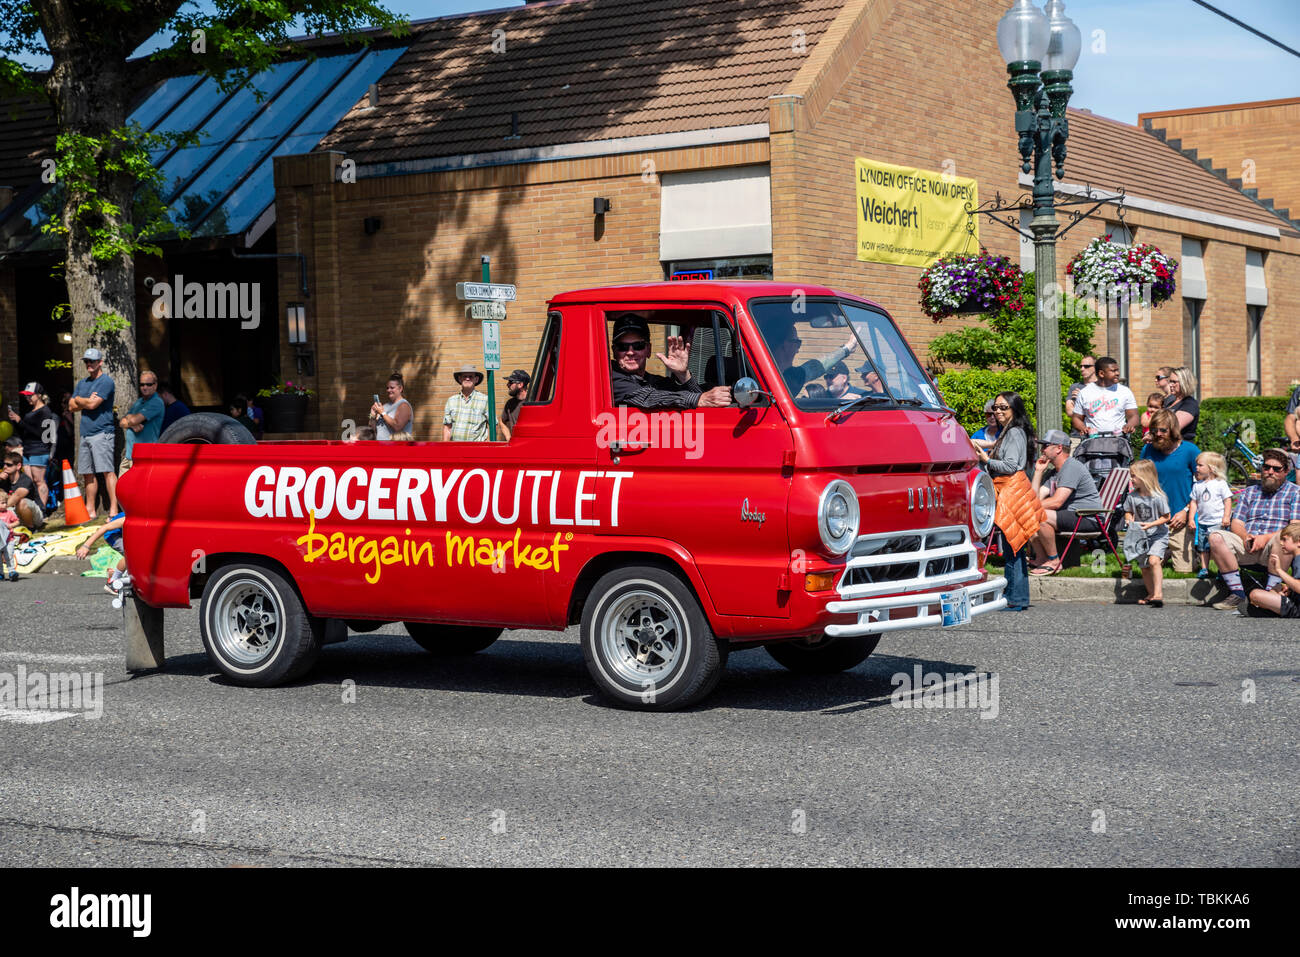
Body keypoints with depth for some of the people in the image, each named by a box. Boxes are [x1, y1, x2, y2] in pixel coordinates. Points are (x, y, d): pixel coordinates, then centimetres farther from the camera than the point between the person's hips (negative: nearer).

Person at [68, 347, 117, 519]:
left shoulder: (106, 381, -5)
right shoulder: (82, 383, 21)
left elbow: (92, 404, -14)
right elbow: (71, 406, 13)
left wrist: (78, 399, 4)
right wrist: (87, 401, -2)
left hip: (102, 432, -8)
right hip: (85, 434, 8)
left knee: (107, 471, -14)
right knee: (88, 473, 9)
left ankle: (113, 509, -18)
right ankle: (90, 510, 14)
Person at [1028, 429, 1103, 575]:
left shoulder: (1072, 467, -14)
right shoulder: (1054, 471, 18)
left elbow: (1057, 502, -23)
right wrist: (1038, 471, 8)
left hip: (1088, 519, -10)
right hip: (1072, 515, 10)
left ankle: (1054, 561, -15)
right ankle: (1042, 561, 0)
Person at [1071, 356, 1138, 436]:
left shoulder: (1125, 392, 11)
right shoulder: (1084, 393, 10)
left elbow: (1133, 416, 10)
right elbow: (1076, 418, 15)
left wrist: (1129, 425, -12)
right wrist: (1083, 428, -6)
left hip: (1118, 437, 1)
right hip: (1093, 438, 0)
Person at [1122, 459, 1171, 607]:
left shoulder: (1158, 497, -18)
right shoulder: (1132, 496, -4)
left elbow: (1166, 517, -12)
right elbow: (1128, 511, 12)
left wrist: (1151, 524, -24)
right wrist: (1129, 519, -10)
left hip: (1158, 535, -6)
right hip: (1140, 536, 6)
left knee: (1153, 560, -26)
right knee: (1144, 567, 10)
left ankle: (1158, 594, -28)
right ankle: (1151, 595, 25)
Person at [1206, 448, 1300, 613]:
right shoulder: (1249, 492, 22)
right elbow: (1236, 524, 13)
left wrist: (1265, 538, -18)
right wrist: (1246, 537, -12)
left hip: (1271, 549, -4)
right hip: (1247, 549, 4)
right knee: (1216, 537, -23)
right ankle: (1237, 594, -23)